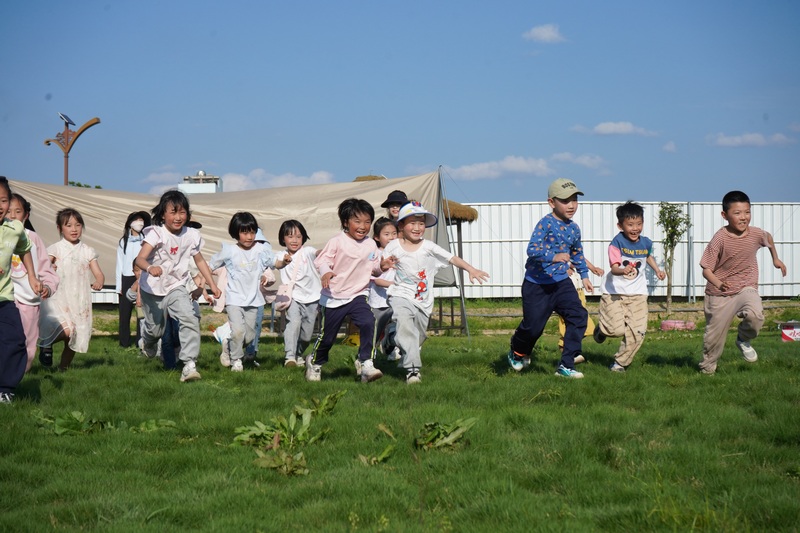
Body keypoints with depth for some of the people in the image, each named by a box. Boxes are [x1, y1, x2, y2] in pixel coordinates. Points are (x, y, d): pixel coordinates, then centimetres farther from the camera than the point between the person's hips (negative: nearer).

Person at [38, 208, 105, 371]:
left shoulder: (87, 251, 10)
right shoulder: (55, 249, 0)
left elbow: (99, 274, 4)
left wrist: (98, 282, -18)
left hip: (80, 301, 4)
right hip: (58, 299, -4)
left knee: (76, 338, 7)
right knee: (66, 330, -25)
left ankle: (64, 367, 28)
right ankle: (46, 344, 6)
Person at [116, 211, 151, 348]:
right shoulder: (123, 242, 12)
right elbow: (119, 264, 11)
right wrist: (119, 286, 6)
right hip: (127, 279, 2)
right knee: (125, 311, 1)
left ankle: (140, 341, 0)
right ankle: (124, 341, 7)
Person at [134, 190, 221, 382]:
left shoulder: (191, 235, -6)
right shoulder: (156, 233, -20)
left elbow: (200, 260, 11)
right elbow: (140, 259, -32)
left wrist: (212, 285, 9)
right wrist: (150, 268, -54)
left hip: (177, 287, 2)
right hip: (152, 289, -2)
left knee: (190, 319, -21)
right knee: (155, 328, 10)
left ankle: (189, 364, -19)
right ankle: (148, 343, 50)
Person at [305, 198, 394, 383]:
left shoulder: (371, 245, 4)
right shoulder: (337, 242, -11)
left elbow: (373, 267, 12)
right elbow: (322, 260, -13)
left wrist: (382, 266, -9)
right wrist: (325, 272, -33)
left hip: (358, 295, 3)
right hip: (334, 297, -3)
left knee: (368, 323, -24)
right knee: (327, 334, 9)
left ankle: (366, 363, -21)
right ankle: (314, 362, 36)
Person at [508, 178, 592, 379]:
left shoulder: (574, 228, 5)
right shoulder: (545, 224, -16)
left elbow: (577, 253, 24)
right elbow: (532, 249, -28)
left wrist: (584, 275, 23)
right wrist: (554, 257, -40)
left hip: (561, 281, 6)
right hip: (537, 283, -6)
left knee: (579, 315, -11)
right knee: (533, 325, 2)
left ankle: (566, 365, -6)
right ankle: (518, 353, 38)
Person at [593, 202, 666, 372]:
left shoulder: (646, 243, 3)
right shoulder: (617, 243, -14)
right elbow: (614, 268, -27)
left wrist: (657, 270, 17)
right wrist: (623, 270, -47)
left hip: (637, 294, 5)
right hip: (614, 292, -5)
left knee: (637, 332, -5)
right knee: (617, 329, -15)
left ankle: (620, 362, 13)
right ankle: (601, 329, 22)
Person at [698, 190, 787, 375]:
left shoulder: (756, 234, -9)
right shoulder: (720, 238, -20)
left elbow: (768, 238, 18)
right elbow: (706, 269, -19)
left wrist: (775, 259, 27)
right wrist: (718, 283, -38)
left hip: (746, 288, 2)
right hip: (720, 294, -2)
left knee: (756, 314, -30)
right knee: (714, 335, 7)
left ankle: (743, 340, 3)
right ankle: (707, 369, 35)